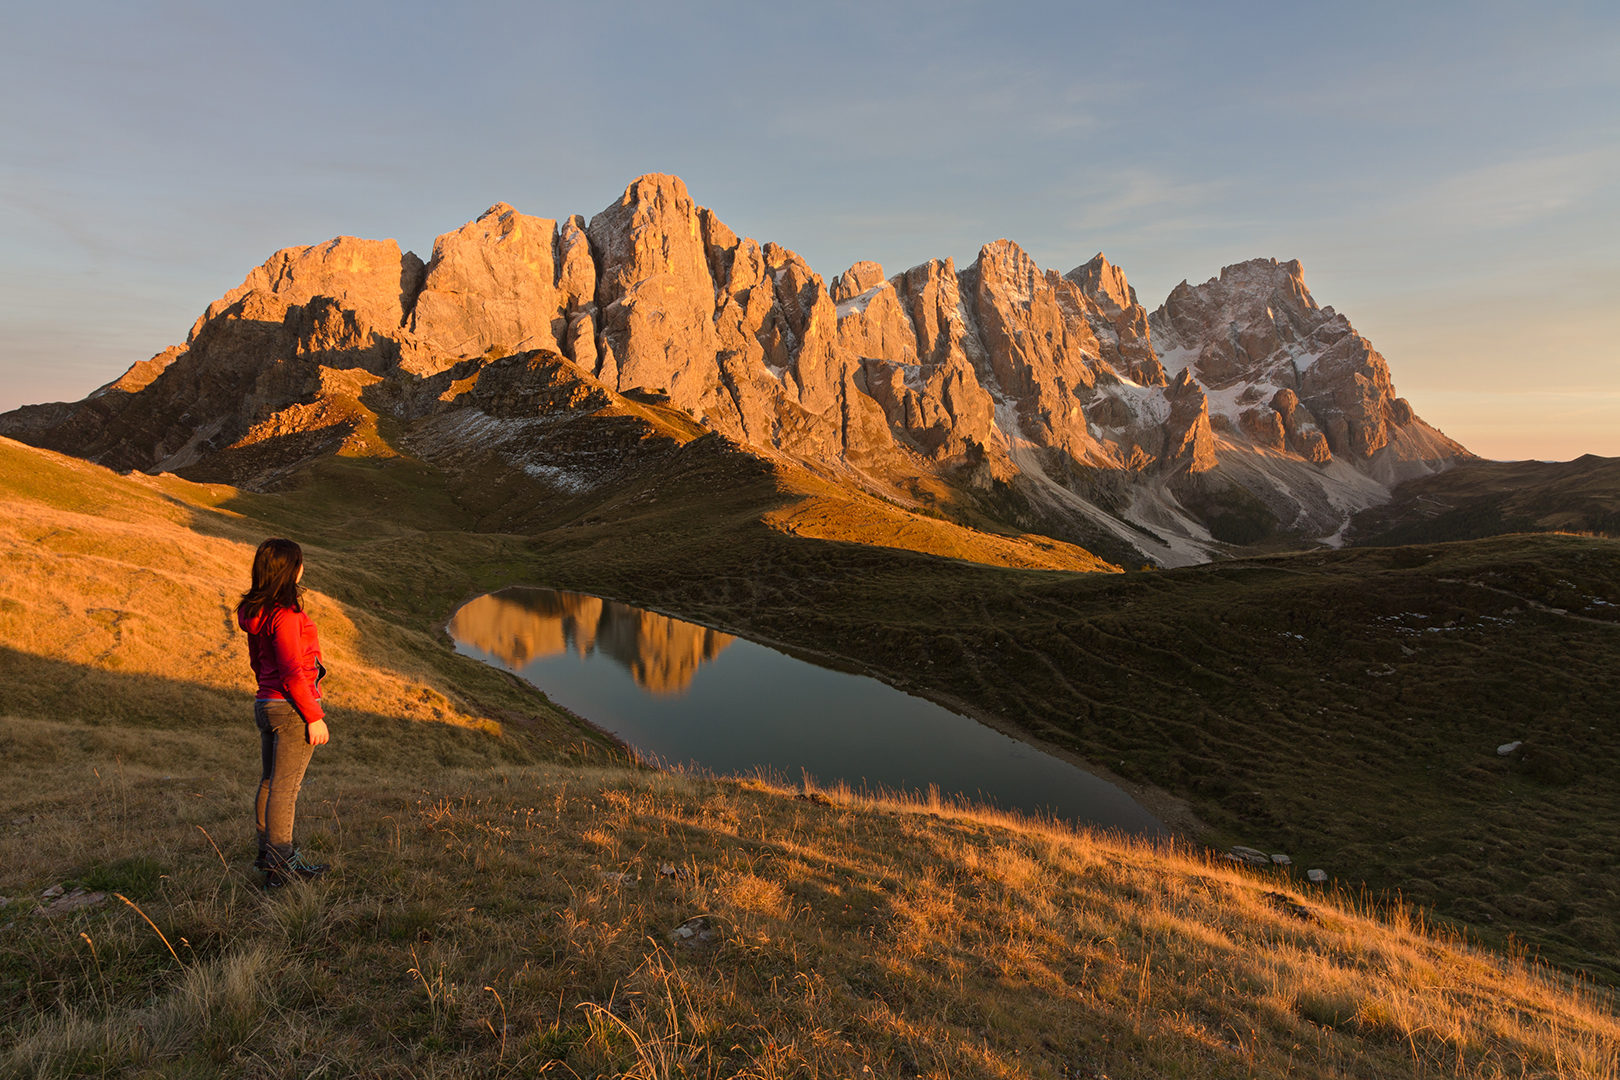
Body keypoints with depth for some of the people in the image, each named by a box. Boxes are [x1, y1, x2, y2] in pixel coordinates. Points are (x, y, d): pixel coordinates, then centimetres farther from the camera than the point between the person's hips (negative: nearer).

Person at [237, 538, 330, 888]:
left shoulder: (255, 612, 8)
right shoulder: (285, 614, -21)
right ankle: (281, 866, 7)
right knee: (285, 788, -1)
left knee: (269, 782, 19)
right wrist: (314, 717, -16)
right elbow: (292, 672, -21)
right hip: (292, 708, -9)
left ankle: (268, 852, 33)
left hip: (265, 704, 9)